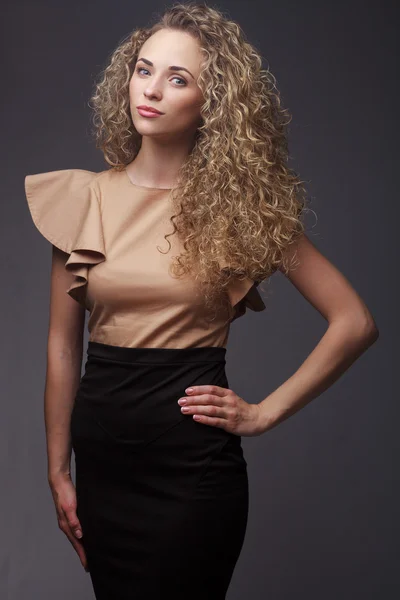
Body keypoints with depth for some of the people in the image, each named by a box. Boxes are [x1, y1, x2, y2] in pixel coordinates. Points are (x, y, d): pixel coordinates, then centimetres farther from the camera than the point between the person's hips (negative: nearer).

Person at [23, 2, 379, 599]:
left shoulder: (239, 206, -5)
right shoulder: (84, 198, 2)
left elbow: (355, 322, -5)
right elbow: (62, 346, 5)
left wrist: (265, 412, -6)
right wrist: (58, 471, 5)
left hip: (193, 465, -3)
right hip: (101, 457, 3)